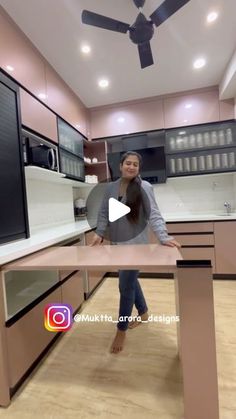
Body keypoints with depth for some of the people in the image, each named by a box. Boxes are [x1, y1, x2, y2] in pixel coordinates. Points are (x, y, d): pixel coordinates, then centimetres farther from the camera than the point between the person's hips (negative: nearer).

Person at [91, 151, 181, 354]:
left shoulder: (144, 187, -10)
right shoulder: (110, 188, 3)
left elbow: (154, 214, -14)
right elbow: (104, 213, 7)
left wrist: (164, 237, -26)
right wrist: (99, 234, -3)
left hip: (136, 243, -5)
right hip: (118, 244, 5)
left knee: (126, 286, 1)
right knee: (130, 280, 20)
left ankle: (121, 330, 25)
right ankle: (143, 312, 47)